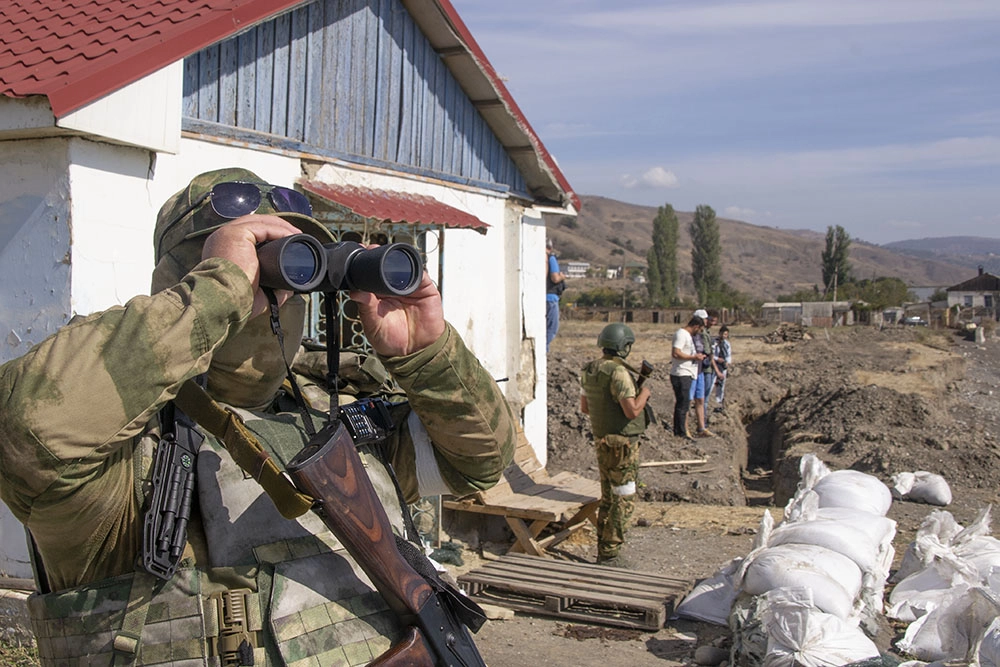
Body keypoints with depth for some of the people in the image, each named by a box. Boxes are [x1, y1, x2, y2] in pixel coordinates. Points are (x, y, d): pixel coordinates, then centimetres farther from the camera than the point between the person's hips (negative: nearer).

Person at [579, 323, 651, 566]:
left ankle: (603, 552, 24)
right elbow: (632, 410, -24)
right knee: (623, 500, 0)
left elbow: (584, 407, 14)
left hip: (601, 440, 9)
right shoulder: (618, 372, -21)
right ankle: (610, 555, 2)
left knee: (608, 498, 17)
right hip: (622, 443, -9)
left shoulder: (589, 370, 6)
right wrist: (644, 392, -6)